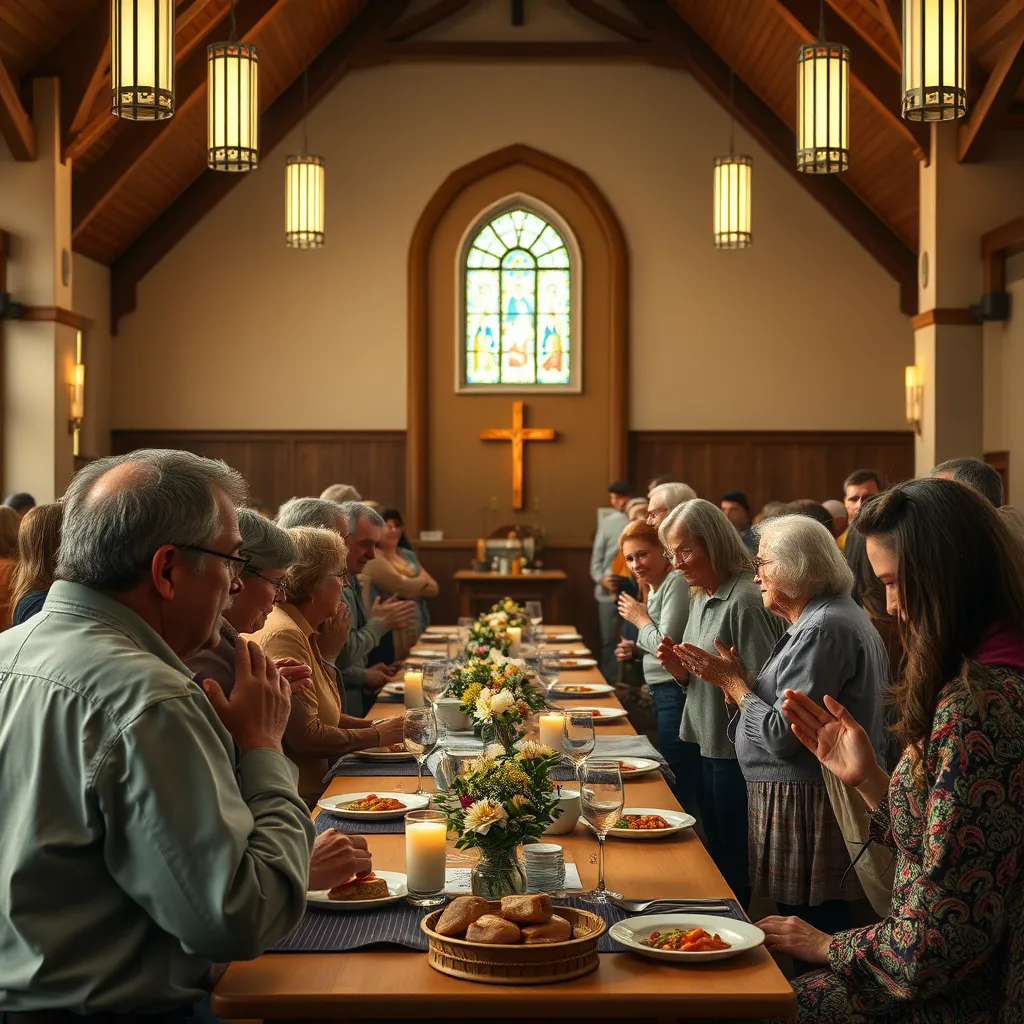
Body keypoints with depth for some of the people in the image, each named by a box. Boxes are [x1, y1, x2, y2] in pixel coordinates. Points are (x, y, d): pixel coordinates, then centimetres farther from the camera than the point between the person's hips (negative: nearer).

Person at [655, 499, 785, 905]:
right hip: (710, 750, 9)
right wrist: (680, 669, 0)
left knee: (737, 875, 2)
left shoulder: (746, 600, -19)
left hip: (737, 757, -9)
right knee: (717, 862, 19)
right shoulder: (701, 598, 12)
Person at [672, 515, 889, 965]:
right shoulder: (821, 619, 16)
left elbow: (782, 735, -21)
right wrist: (733, 678, 7)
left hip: (805, 805, -11)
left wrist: (733, 682, -7)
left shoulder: (823, 630, -18)